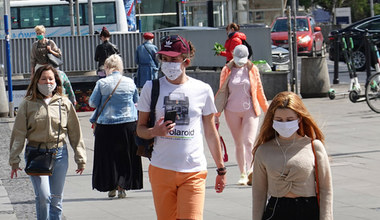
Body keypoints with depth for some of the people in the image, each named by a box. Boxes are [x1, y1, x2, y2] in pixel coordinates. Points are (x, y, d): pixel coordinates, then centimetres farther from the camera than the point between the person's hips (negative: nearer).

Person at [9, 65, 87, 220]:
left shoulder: (64, 103, 6)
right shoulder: (28, 104, 1)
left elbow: (75, 133, 11)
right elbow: (18, 134, 2)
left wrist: (80, 158, 11)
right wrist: (14, 160, -2)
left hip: (59, 154, 2)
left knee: (56, 198, 4)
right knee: (43, 196, -14)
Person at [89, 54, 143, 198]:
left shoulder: (102, 83, -9)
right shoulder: (130, 82, -1)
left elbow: (92, 103, -2)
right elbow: (136, 100, 12)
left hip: (106, 125, -2)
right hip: (128, 123, 2)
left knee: (108, 157, 10)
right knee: (125, 156, 11)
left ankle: (111, 187, 10)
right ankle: (122, 187, 10)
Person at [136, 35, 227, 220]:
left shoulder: (202, 90, 4)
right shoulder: (151, 88, 4)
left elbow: (210, 133, 13)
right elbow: (140, 129, 8)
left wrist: (221, 169, 16)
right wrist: (155, 131, -15)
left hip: (194, 171, -1)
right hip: (161, 169, 1)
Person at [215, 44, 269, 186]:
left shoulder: (252, 69, 2)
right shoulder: (227, 71, 2)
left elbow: (259, 91, 11)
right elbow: (222, 92, 8)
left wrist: (267, 110, 13)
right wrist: (217, 114, 7)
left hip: (250, 110, -1)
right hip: (232, 112, 1)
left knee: (249, 142, -14)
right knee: (238, 143, 6)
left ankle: (250, 171, -14)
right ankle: (243, 174, 13)